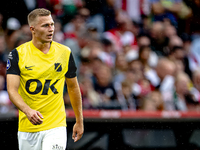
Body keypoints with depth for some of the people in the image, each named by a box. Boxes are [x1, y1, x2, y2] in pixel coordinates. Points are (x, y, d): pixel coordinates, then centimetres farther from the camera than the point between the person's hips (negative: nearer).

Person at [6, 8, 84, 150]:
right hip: (27, 126, 1)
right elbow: (12, 90, -11)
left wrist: (79, 121, 16)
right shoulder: (18, 54, -4)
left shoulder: (64, 53, 2)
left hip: (56, 126, 0)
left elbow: (73, 88, 13)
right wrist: (28, 110, -29)